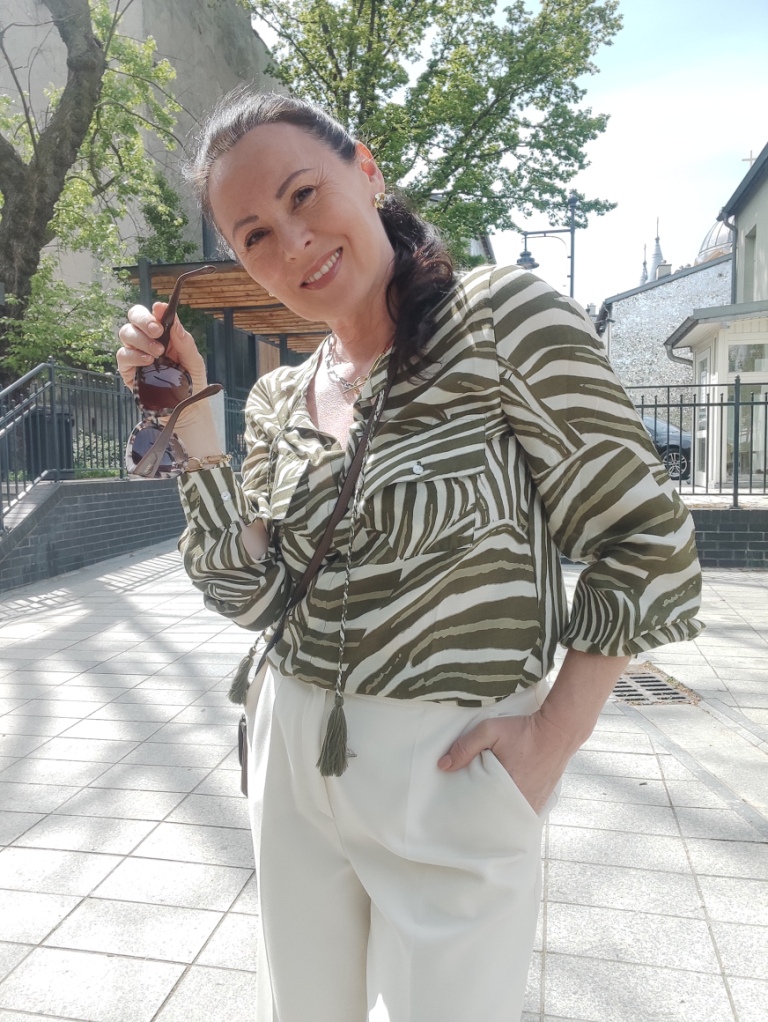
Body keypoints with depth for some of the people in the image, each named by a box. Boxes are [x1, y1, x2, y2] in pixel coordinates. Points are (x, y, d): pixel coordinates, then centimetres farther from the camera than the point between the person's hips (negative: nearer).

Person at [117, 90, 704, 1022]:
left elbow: (647, 541, -13)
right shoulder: (278, 400, 4)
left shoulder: (504, 318, -14)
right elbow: (252, 593, -3)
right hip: (291, 757, 6)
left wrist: (551, 739, -14)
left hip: (448, 776, -5)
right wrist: (189, 415, -7)